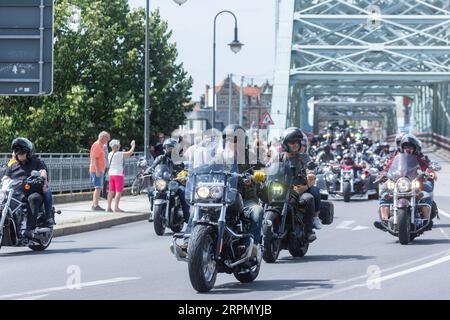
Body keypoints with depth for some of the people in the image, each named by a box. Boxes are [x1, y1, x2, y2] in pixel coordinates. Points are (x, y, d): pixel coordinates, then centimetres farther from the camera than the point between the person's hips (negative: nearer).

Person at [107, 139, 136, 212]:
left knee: (111, 191, 10)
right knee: (119, 191, -6)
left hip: (111, 174, 7)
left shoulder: (110, 154, 9)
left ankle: (109, 207, 8)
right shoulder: (120, 154, -12)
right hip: (118, 174, -7)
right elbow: (130, 152, -5)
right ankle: (116, 207, -13)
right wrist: (133, 145, 10)